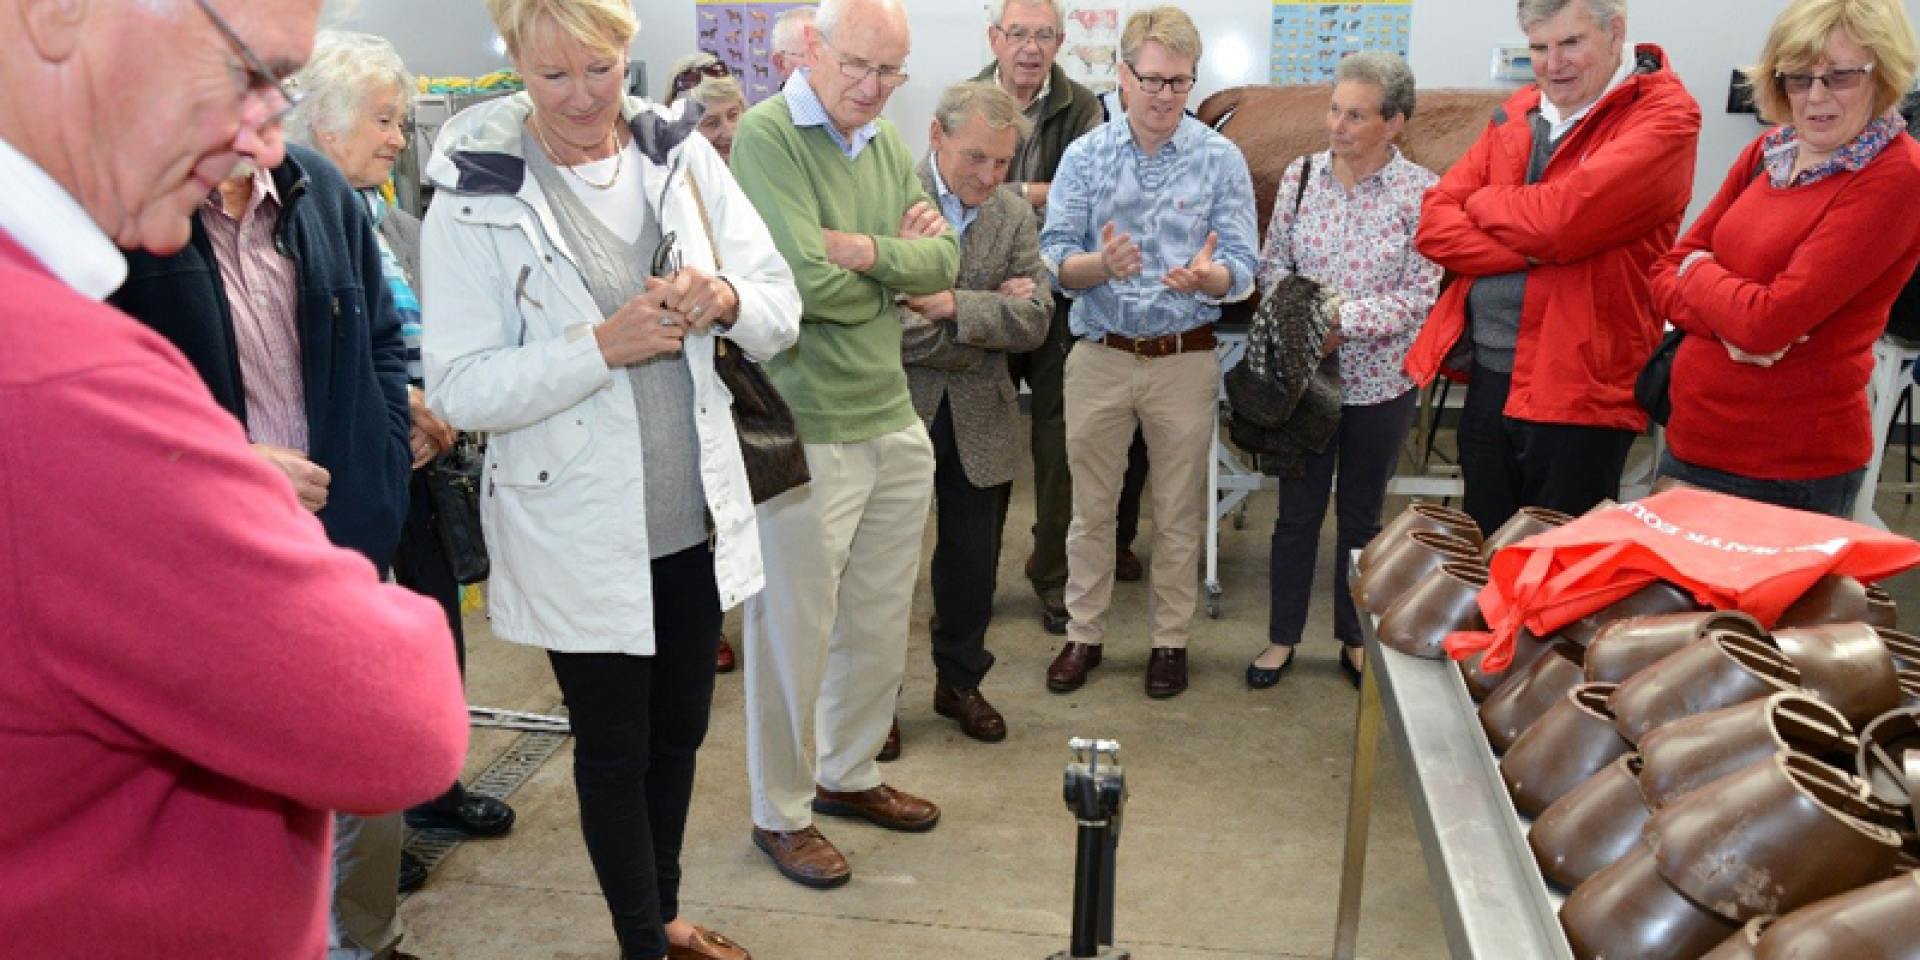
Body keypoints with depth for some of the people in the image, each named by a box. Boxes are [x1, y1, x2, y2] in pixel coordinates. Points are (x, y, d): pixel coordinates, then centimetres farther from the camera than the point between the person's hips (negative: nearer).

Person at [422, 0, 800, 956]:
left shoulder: (682, 155, -1)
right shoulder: (475, 199, -12)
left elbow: (781, 310, 1)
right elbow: (459, 388, -16)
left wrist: (727, 298, -20)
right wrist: (603, 346, -26)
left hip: (695, 513, 5)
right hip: (578, 533, -4)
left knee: (680, 730, 21)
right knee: (613, 749, 13)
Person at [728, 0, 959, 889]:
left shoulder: (887, 142, 12)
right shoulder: (766, 136, -12)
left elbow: (942, 261, 3)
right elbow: (804, 284, -23)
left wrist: (864, 251, -14)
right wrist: (899, 262, -7)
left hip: (894, 421, 8)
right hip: (804, 435, -7)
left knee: (880, 621, 18)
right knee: (793, 631, 5)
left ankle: (846, 772, 38)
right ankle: (779, 813, 24)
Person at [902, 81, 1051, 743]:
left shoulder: (1015, 217, 3)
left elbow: (1035, 319, -8)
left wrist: (953, 305, -22)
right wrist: (993, 315, -14)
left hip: (978, 421, 4)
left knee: (973, 561, 15)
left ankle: (960, 680, 36)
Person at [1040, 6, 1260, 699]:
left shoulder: (1221, 160, -3)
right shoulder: (1084, 156, -1)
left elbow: (1242, 271, -8)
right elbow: (1054, 259, -8)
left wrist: (1205, 276, -31)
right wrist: (1101, 265, -29)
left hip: (1185, 360, -1)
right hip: (1099, 356, 1)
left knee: (1178, 513, 11)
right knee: (1090, 507, 11)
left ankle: (1171, 639, 27)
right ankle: (1084, 632, 27)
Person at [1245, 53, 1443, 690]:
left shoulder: (1421, 193, -10)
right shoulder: (1301, 176, -2)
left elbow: (1419, 295, -12)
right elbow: (1273, 263, 3)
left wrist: (1344, 321, -22)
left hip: (1380, 382, -1)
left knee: (1363, 515, 14)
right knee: (1297, 510, 11)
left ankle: (1355, 637, 32)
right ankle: (1282, 637, 26)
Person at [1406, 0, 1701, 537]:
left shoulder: (1665, 115, -8)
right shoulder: (1516, 115, 11)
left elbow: (1559, 219, -23)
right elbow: (1433, 226, 1)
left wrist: (1482, 203, -4)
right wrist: (1530, 250, -15)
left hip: (1580, 391, -6)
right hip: (1486, 378, 6)